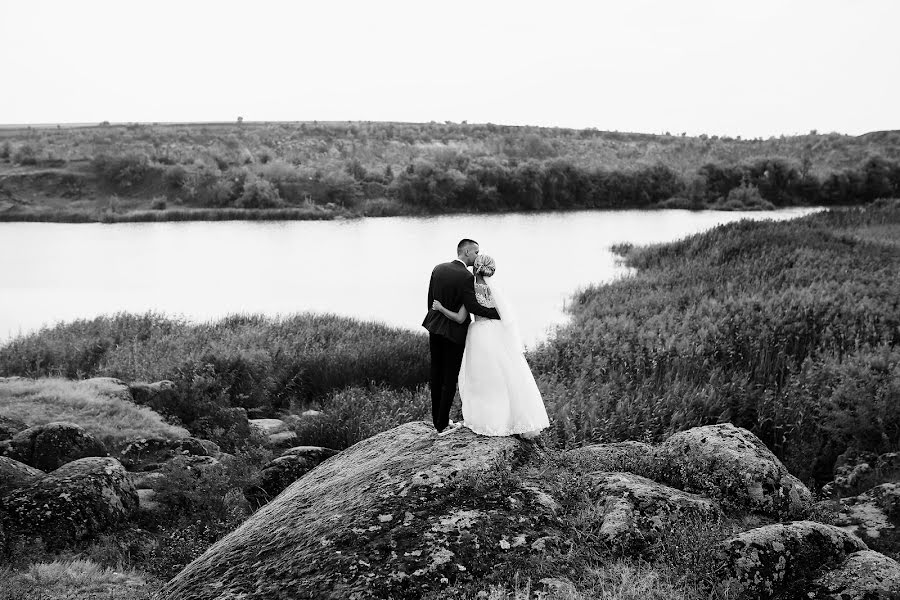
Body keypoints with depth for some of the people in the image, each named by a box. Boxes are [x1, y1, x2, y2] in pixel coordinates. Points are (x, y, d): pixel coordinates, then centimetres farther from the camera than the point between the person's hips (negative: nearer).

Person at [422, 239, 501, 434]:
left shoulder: (438, 269, 1)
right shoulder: (466, 277, -19)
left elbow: (431, 299, 7)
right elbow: (472, 306, -24)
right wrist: (497, 313, -16)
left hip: (435, 328, 6)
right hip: (454, 331, -6)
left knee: (437, 374, 16)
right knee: (450, 378, 4)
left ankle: (437, 418, 24)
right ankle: (442, 424, 8)